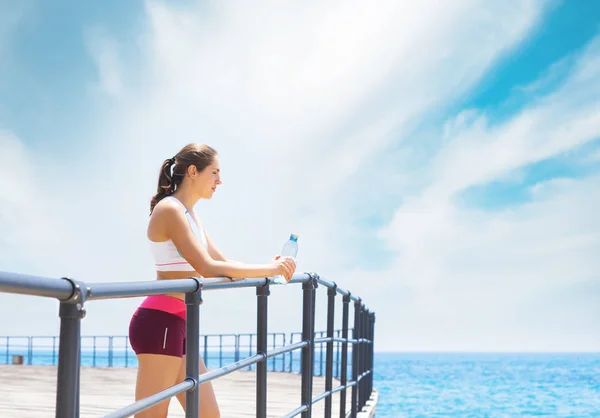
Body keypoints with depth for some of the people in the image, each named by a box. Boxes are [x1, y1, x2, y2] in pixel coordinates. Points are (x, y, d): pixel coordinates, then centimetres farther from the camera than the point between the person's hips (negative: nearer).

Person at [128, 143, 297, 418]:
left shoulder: (190, 215, 19)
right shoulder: (170, 209, -11)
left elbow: (223, 264, 23)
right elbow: (207, 268, -19)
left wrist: (269, 267, 10)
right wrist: (268, 270, -14)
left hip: (178, 325, 10)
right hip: (161, 323, -10)